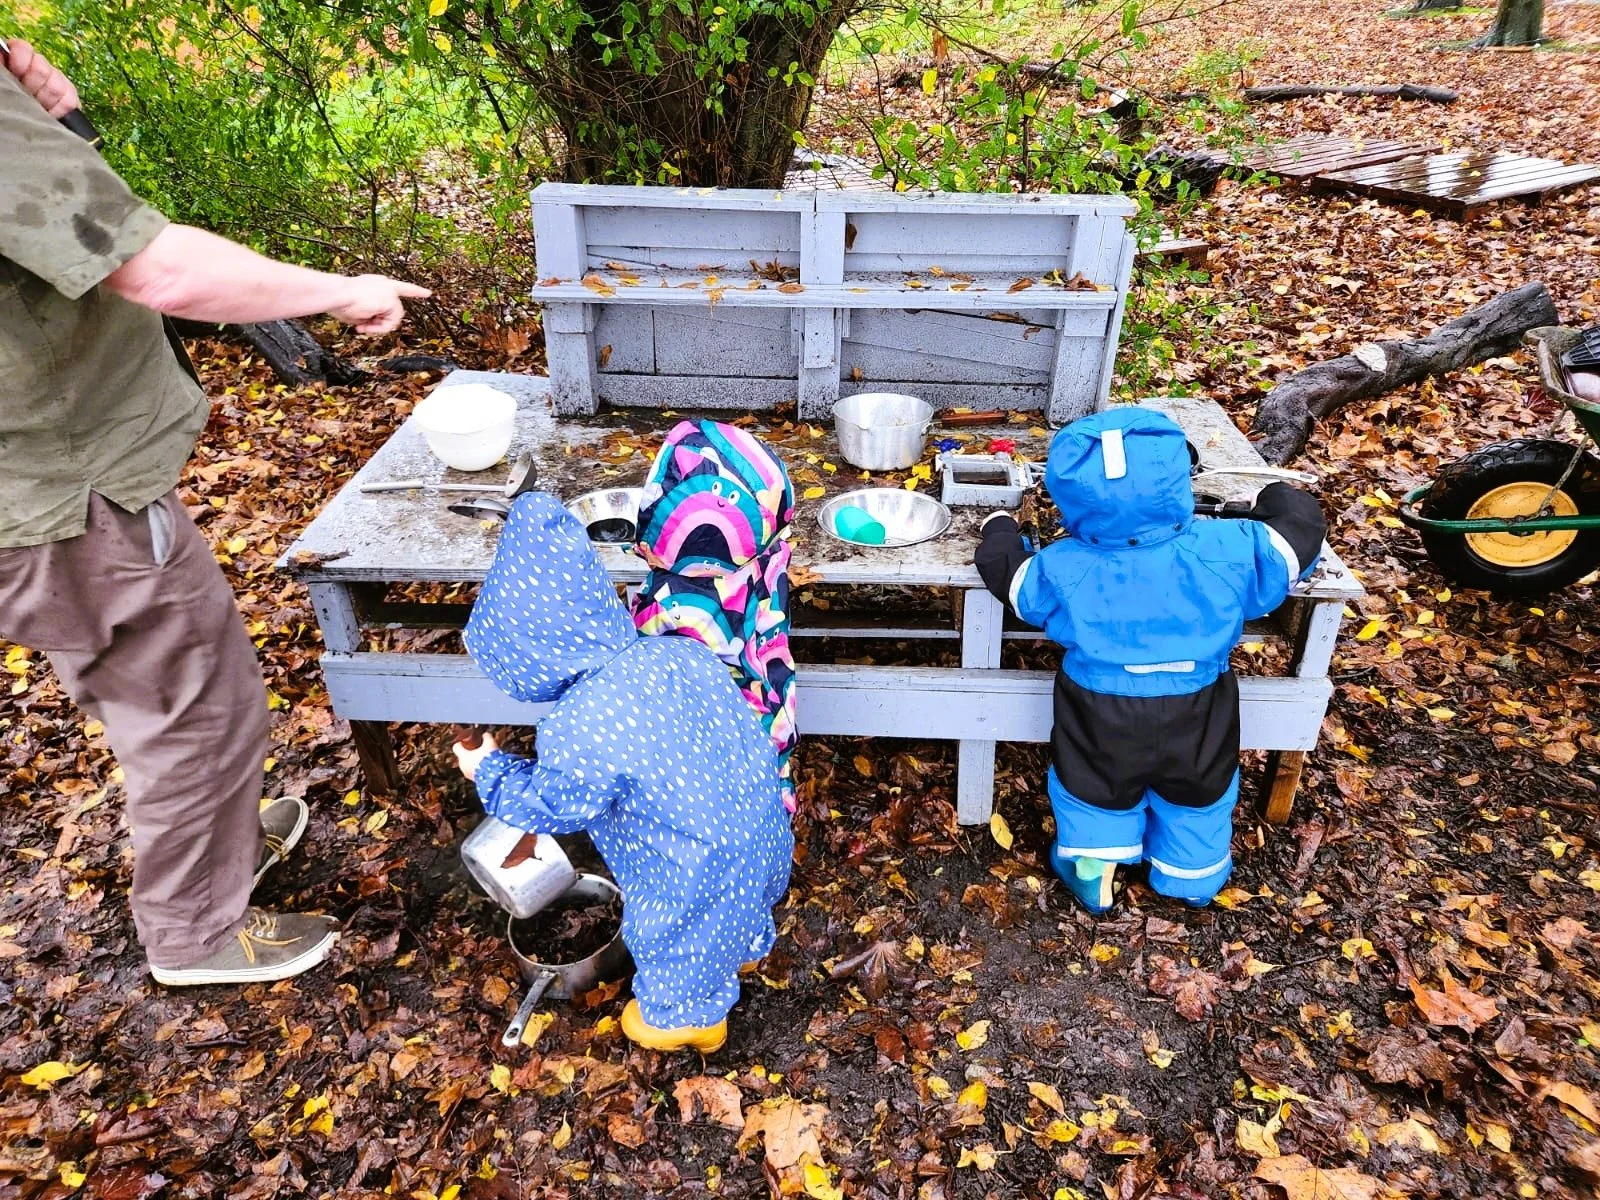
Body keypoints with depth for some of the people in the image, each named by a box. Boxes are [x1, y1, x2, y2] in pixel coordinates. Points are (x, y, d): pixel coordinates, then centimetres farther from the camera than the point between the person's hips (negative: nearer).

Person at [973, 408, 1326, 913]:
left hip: (1100, 724, -2)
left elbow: (1007, 572, -3)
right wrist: (1278, 498, 18)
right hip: (1195, 724, 2)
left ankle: (1093, 876, 41)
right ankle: (1194, 876, 51)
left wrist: (1000, 527, 17)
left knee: (1094, 789, 26)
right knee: (1197, 794, 29)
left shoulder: (1064, 570, -22)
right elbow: (1299, 532, -4)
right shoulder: (1228, 551, -21)